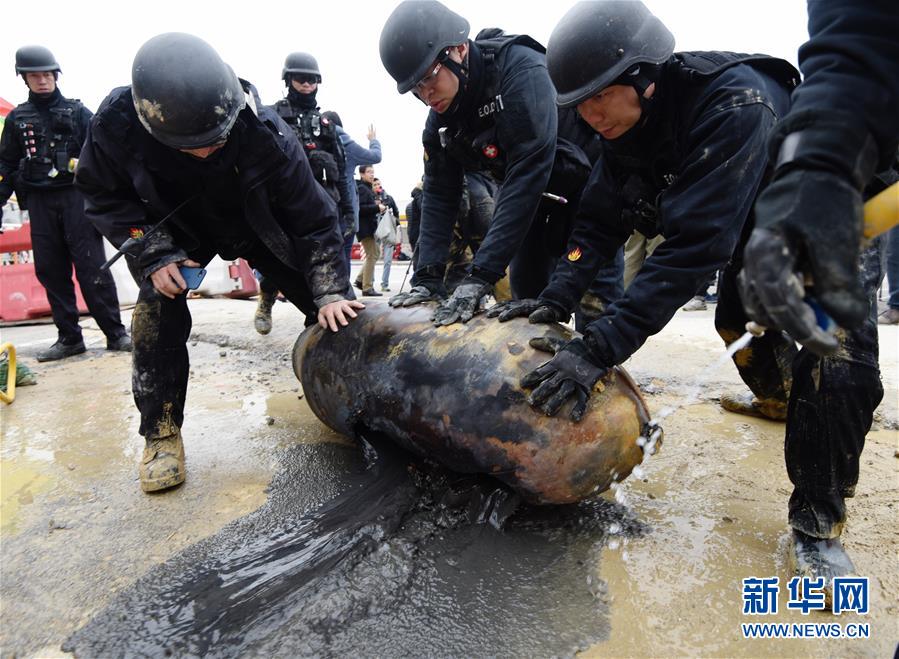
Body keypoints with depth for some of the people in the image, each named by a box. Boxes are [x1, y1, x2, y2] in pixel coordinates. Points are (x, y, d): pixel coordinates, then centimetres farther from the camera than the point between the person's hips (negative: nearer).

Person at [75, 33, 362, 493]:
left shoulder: (265, 134, -37)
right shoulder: (116, 124, -32)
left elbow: (315, 218, -27)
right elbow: (102, 195, -13)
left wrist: (330, 293, -31)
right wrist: (152, 254, -25)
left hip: (258, 224, 0)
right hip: (176, 227, 1)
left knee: (327, 305, -5)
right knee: (157, 310, -19)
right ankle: (161, 434, -4)